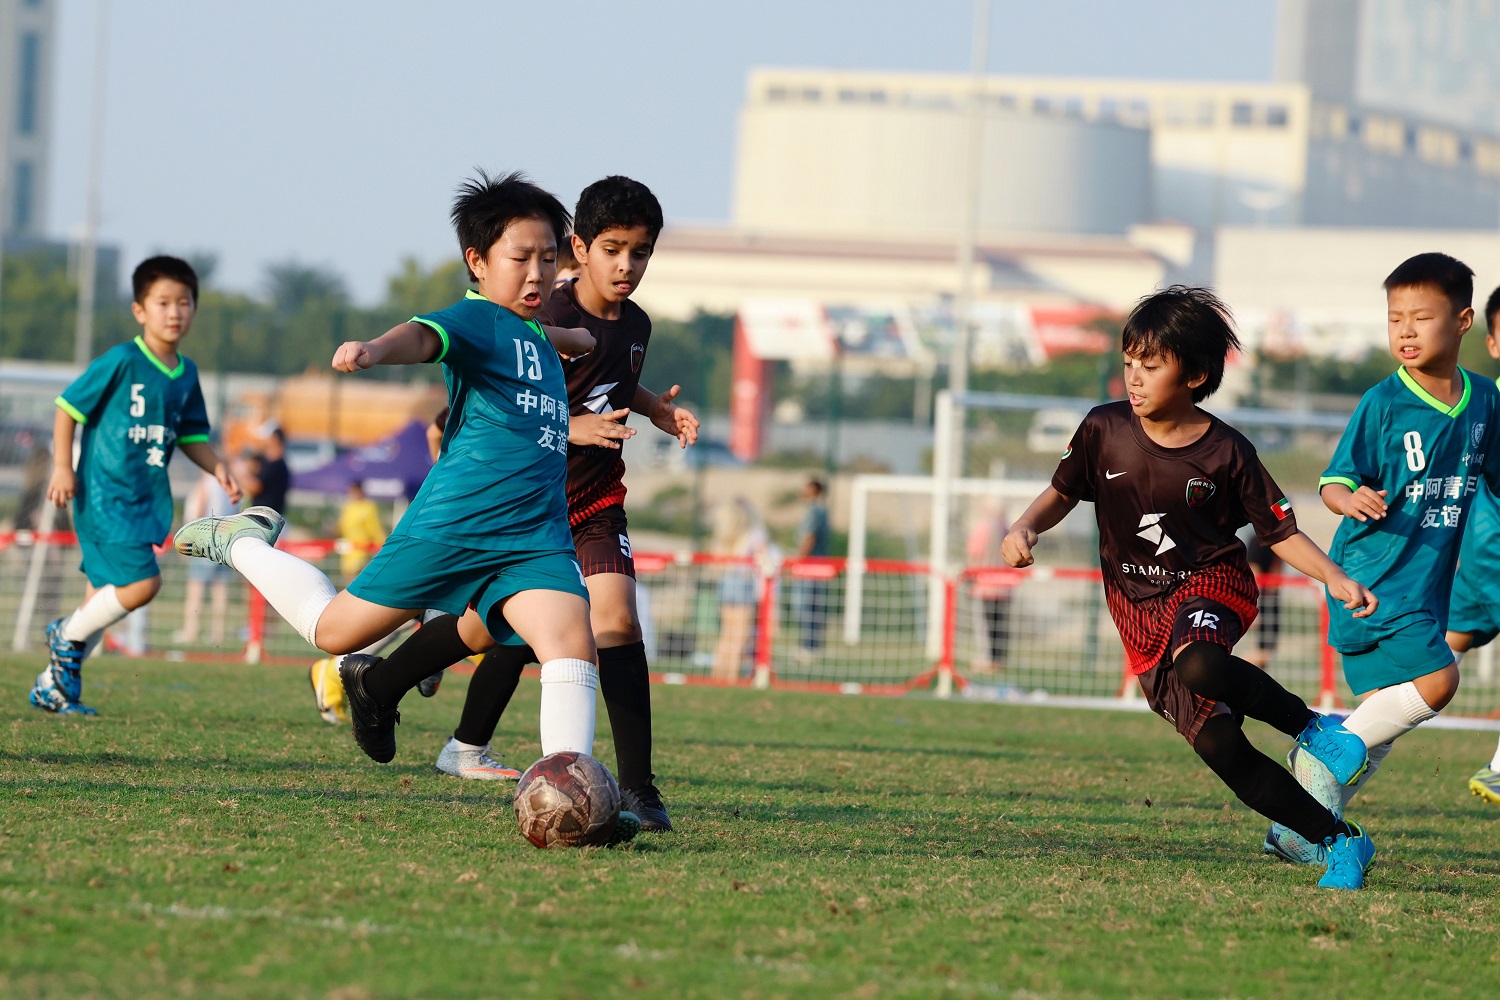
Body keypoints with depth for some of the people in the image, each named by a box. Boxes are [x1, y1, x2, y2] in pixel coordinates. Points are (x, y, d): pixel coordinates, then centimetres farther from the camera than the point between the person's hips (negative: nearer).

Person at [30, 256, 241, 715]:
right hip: (104, 493, -7)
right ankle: (68, 635, 5)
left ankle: (54, 686, 20)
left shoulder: (186, 374, 8)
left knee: (107, 593, 10)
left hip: (146, 499, 7)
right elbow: (68, 407, -6)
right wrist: (62, 467, -11)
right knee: (142, 582, -19)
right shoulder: (121, 362, -12)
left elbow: (191, 435, 19)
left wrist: (217, 468, 2)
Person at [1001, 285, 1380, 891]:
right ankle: (1340, 842, -4)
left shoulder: (1226, 453, -9)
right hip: (1140, 611, 3)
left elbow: (1280, 532, -1)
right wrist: (1025, 529, -7)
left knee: (1197, 665, -40)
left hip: (1210, 584, -3)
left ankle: (1313, 726, -16)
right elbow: (1062, 493, 13)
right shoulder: (1104, 431, -3)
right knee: (1218, 744, -12)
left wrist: (1336, 579, -16)